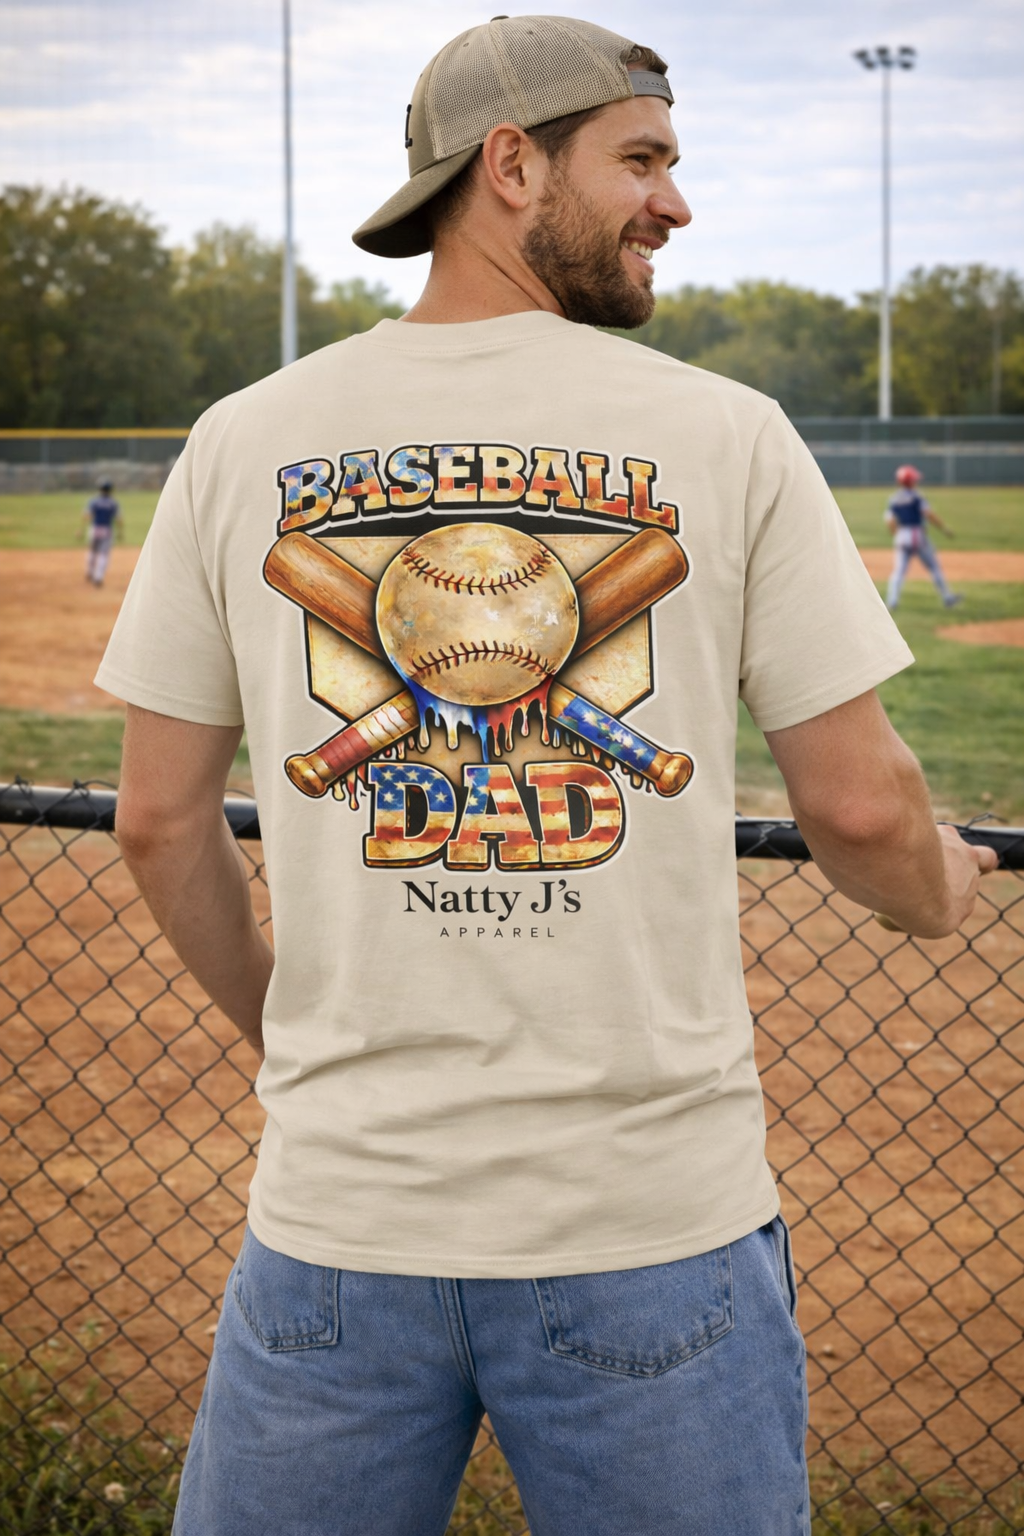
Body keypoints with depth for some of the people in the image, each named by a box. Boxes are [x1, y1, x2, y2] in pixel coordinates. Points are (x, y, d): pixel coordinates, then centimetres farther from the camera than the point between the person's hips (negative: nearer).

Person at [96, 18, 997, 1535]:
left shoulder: (243, 442, 2)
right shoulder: (730, 437, -4)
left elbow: (159, 818, 6)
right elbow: (858, 807, -3)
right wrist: (944, 891, 20)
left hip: (339, 1211, 2)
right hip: (660, 1222, -1)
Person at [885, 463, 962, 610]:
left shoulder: (893, 500, 6)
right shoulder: (916, 497, -7)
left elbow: (890, 522, -1)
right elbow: (929, 514, -16)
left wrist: (897, 537, 11)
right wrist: (945, 528, -10)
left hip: (901, 537, 3)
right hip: (919, 535, -3)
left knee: (898, 571, 0)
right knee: (934, 567, 10)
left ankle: (891, 602, -16)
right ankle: (947, 598, 18)